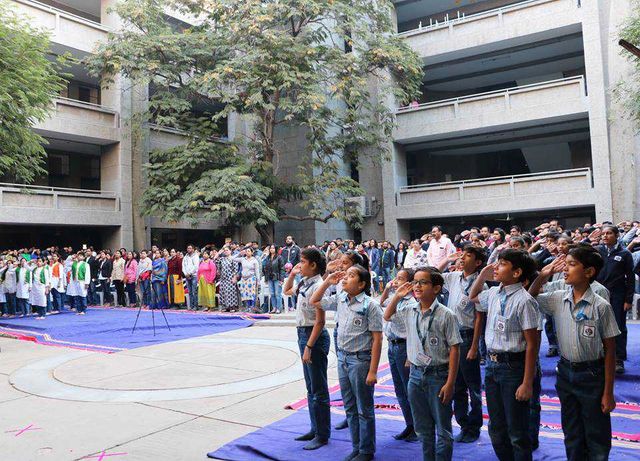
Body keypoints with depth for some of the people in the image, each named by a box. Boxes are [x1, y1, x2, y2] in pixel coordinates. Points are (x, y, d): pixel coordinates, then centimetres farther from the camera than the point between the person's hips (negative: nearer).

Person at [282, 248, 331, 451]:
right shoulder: (303, 283, 7)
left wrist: (309, 347, -20)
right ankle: (315, 429, 31)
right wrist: (291, 274, 14)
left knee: (318, 389, 3)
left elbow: (320, 321, -20)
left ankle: (322, 435, 15)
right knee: (311, 388, 18)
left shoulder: (317, 285, -19)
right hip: (303, 334, 9)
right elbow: (286, 291, 29)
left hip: (314, 336, -9)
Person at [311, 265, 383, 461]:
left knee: (364, 409, 9)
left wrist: (372, 371, -17)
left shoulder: (370, 305, -15)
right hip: (342, 357, 6)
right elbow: (314, 301, 16)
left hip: (361, 359, -6)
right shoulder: (339, 300, 3)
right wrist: (327, 281, 4)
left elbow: (377, 339, -15)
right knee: (350, 408, 17)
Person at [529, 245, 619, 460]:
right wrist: (542, 276, -7)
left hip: (592, 375, -4)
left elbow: (609, 350, -10)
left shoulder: (601, 307, -15)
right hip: (566, 372, 4)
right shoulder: (558, 299, -4)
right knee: (572, 434, 18)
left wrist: (608, 392, -9)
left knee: (597, 437, 10)